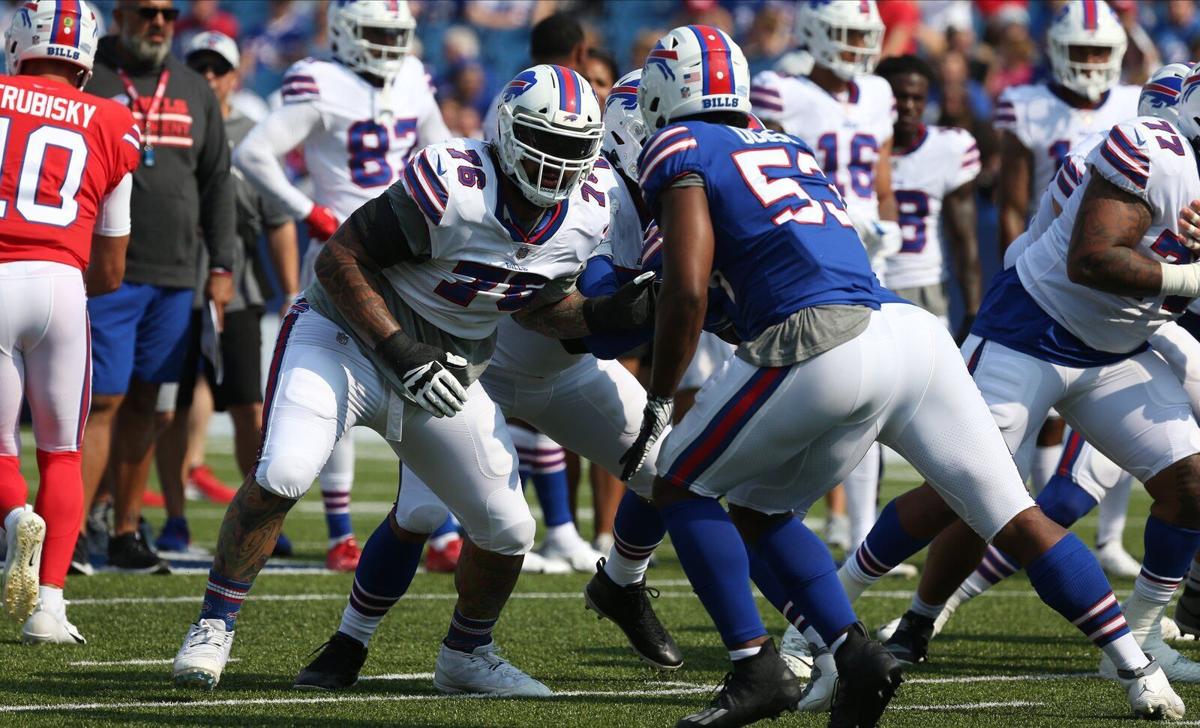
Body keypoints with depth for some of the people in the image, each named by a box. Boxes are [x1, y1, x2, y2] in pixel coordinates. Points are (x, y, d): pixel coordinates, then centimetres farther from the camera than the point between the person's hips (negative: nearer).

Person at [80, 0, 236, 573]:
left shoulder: (194, 91, 13)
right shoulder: (85, 80, -2)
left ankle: (126, 533, 13)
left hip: (174, 277, 5)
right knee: (102, 400, -11)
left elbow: (215, 182, 17)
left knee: (145, 404, 7)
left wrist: (221, 267, 11)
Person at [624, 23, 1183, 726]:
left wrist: (658, 406, 5)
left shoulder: (681, 150, 7)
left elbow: (688, 292, -4)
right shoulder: (790, 149, 29)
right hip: (916, 330, 7)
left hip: (826, 346, -7)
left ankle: (757, 669, -2)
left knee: (682, 488, 12)